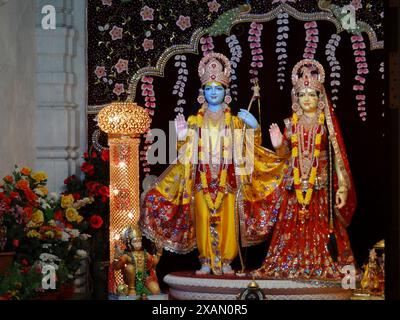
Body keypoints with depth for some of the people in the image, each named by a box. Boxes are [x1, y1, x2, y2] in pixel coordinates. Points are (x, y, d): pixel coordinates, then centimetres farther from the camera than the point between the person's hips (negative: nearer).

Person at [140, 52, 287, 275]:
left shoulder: (235, 121, 9)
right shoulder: (194, 121, 9)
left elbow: (250, 149, 9)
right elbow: (187, 153, 10)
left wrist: (254, 129, -5)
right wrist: (182, 138, -8)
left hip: (228, 181, 0)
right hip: (202, 181, 0)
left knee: (228, 221, -3)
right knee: (203, 221, -1)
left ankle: (226, 262, 6)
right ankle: (206, 262, 7)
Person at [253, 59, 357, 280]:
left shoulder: (326, 123, 0)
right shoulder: (292, 123, 8)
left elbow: (337, 155, -2)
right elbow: (285, 153, 12)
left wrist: (342, 186, -8)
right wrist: (278, 145, -11)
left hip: (320, 183, -2)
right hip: (296, 183, 3)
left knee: (320, 225, -2)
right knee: (293, 224, 3)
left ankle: (324, 266, 5)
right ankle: (290, 266, 10)